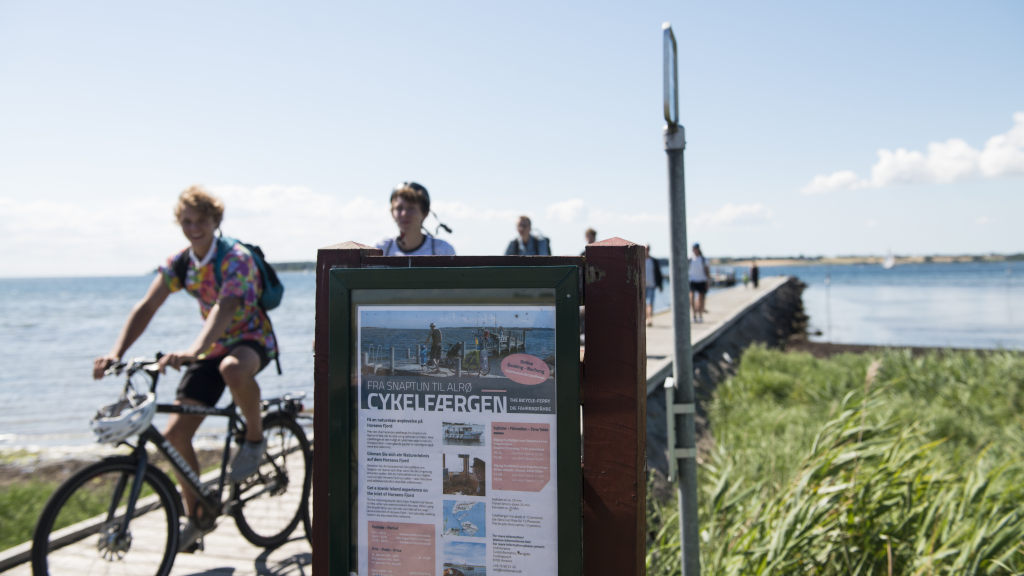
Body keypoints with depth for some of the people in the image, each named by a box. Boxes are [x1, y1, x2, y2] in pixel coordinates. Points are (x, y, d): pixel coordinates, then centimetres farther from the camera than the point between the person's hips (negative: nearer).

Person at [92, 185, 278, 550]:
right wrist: (116, 352, -25)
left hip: (253, 339, -6)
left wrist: (192, 351, -50)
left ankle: (255, 437, -14)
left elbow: (224, 308, -34)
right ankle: (196, 516, 16)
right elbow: (146, 307, -9)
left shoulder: (236, 258, -19)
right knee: (175, 434, -4)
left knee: (233, 369, -44)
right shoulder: (177, 264, 0)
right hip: (212, 348, 6)